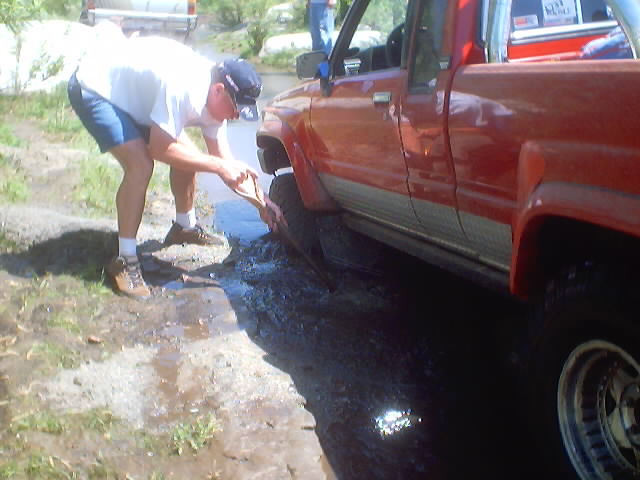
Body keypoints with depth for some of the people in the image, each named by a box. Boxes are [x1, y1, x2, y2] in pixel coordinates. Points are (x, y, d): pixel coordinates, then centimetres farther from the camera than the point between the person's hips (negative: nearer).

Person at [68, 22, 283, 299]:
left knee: (187, 156, 6)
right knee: (140, 165, -25)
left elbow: (226, 163, -2)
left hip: (131, 93, 9)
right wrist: (218, 166, -29)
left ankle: (185, 227, 28)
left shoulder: (215, 99, -8)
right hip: (93, 88, -9)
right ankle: (124, 262, -15)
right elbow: (160, 150, -31)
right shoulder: (183, 88, -35)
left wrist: (261, 200, -11)